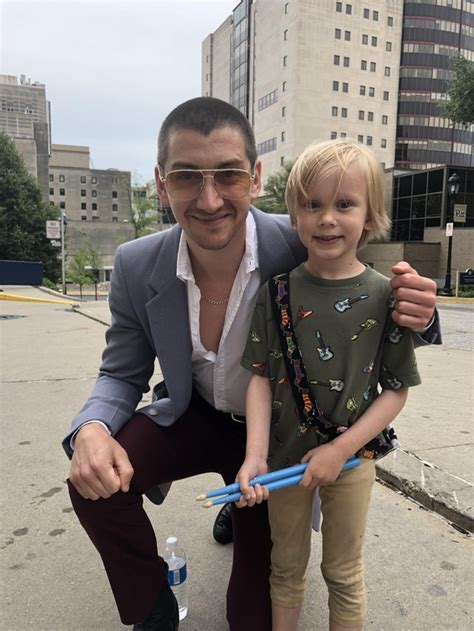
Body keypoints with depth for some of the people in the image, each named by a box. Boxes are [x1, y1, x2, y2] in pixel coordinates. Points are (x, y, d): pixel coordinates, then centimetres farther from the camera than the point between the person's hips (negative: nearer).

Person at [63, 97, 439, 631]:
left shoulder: (305, 250, -27)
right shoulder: (135, 267, -18)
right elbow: (121, 376, -5)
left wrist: (411, 318, -37)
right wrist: (90, 429, -28)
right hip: (194, 417, 2)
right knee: (93, 479, -24)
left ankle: (243, 509, 42)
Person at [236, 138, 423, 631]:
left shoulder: (384, 296, -11)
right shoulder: (277, 291, -8)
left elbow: (396, 389, -7)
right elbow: (261, 377, -6)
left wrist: (341, 449, -14)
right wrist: (255, 456, -15)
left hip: (351, 458, -1)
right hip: (286, 455, 1)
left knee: (343, 573, 20)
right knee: (286, 567, 22)